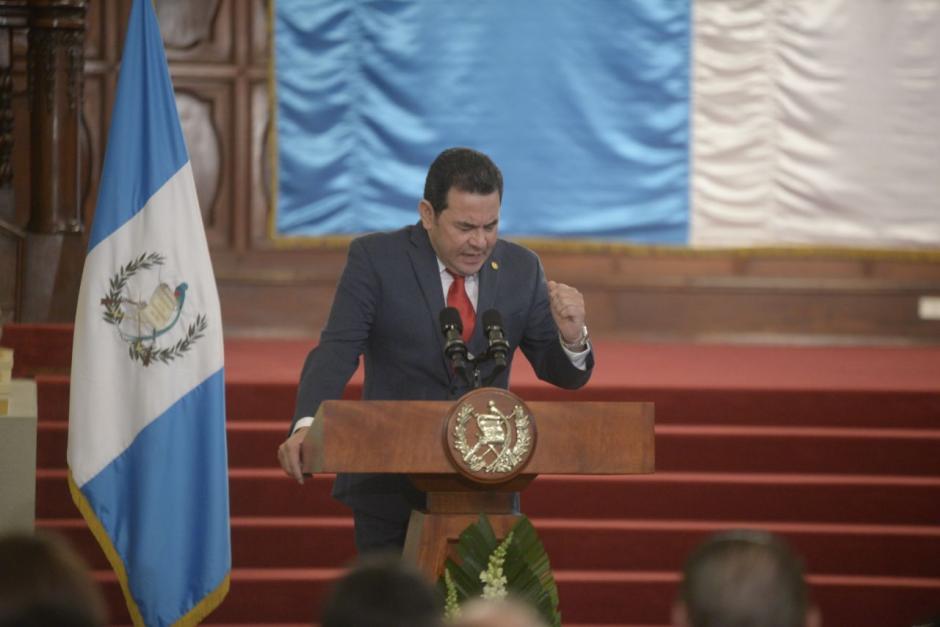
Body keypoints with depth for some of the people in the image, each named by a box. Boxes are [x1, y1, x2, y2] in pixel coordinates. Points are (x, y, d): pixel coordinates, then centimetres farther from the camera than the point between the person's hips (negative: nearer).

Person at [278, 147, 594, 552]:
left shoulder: (520, 269, 3)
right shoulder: (375, 258, -5)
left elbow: (563, 374, 7)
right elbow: (337, 352, -13)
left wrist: (571, 336, -18)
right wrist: (305, 425, -31)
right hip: (390, 484, -2)